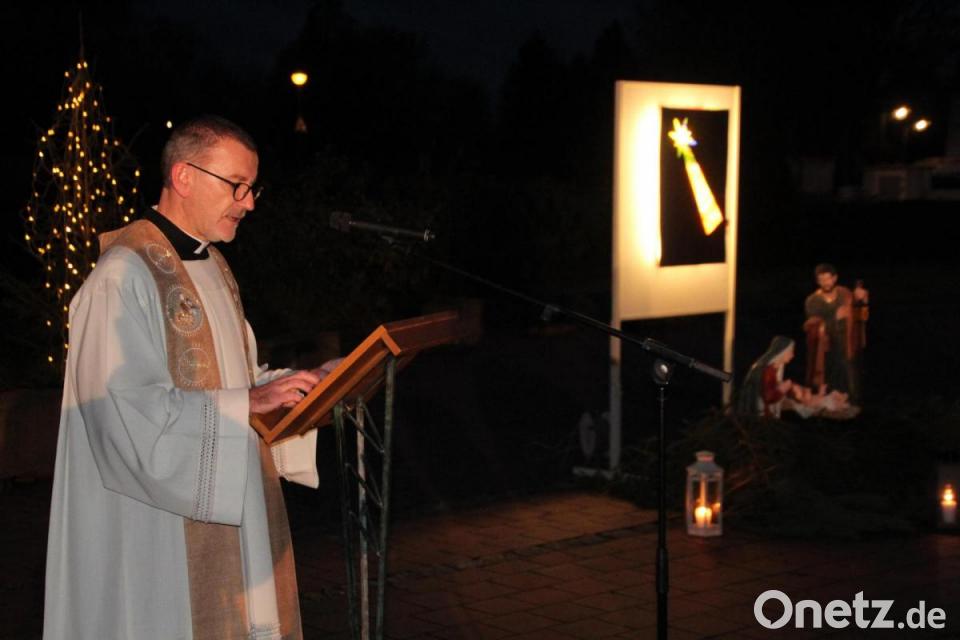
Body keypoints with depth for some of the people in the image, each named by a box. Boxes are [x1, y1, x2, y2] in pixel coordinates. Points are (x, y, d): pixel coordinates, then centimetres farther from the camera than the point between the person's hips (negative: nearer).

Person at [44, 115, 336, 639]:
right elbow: (130, 411, -23)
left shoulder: (212, 266, 13)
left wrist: (305, 382, 2)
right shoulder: (124, 276, -17)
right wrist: (247, 404, -23)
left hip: (225, 512, 9)